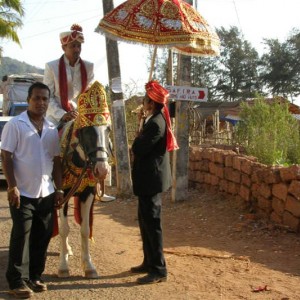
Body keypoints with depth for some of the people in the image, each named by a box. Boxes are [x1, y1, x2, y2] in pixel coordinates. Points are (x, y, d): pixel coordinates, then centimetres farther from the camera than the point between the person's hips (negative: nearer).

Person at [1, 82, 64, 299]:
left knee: (42, 237, 11)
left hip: (46, 193, 5)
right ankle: (18, 281, 9)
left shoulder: (52, 129, 8)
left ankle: (35, 276, 24)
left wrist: (59, 188, 8)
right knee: (21, 237, 0)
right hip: (23, 192, -5)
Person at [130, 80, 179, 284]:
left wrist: (138, 137, -2)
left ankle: (159, 270, 6)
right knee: (146, 221, 19)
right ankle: (150, 262, 30)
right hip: (150, 178, 10)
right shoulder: (157, 119, 10)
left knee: (152, 223, -3)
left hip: (151, 179, -10)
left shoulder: (155, 123, -21)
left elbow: (137, 149, -20)